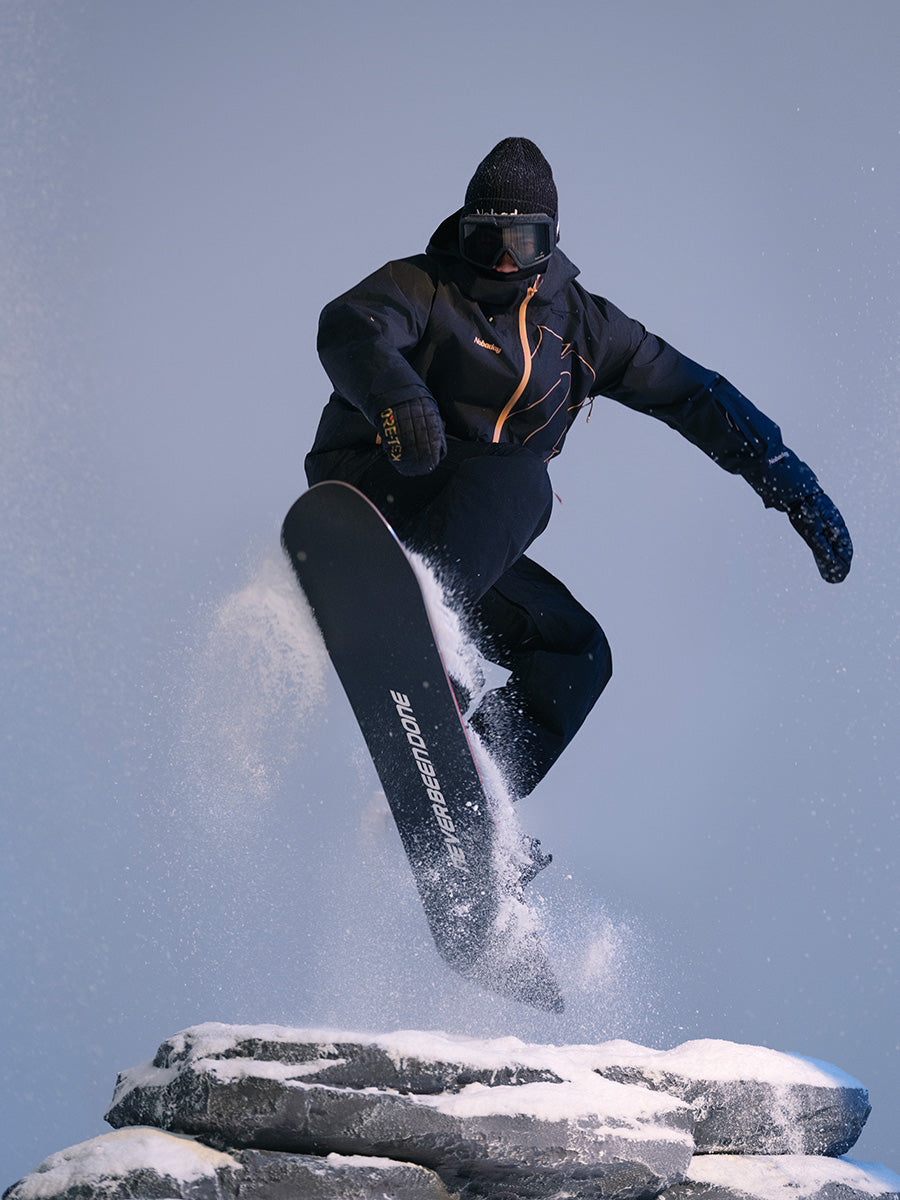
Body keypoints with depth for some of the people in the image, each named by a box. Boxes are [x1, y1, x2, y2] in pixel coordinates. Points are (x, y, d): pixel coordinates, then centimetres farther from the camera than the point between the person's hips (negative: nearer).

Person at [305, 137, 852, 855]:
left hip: (471, 551, 6)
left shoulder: (579, 323, 12)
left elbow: (692, 394, 14)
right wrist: (395, 390, -47)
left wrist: (794, 489, 8)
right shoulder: (421, 287, -2)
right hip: (372, 492, -6)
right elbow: (350, 329, -24)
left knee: (576, 651, -8)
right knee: (521, 477, -30)